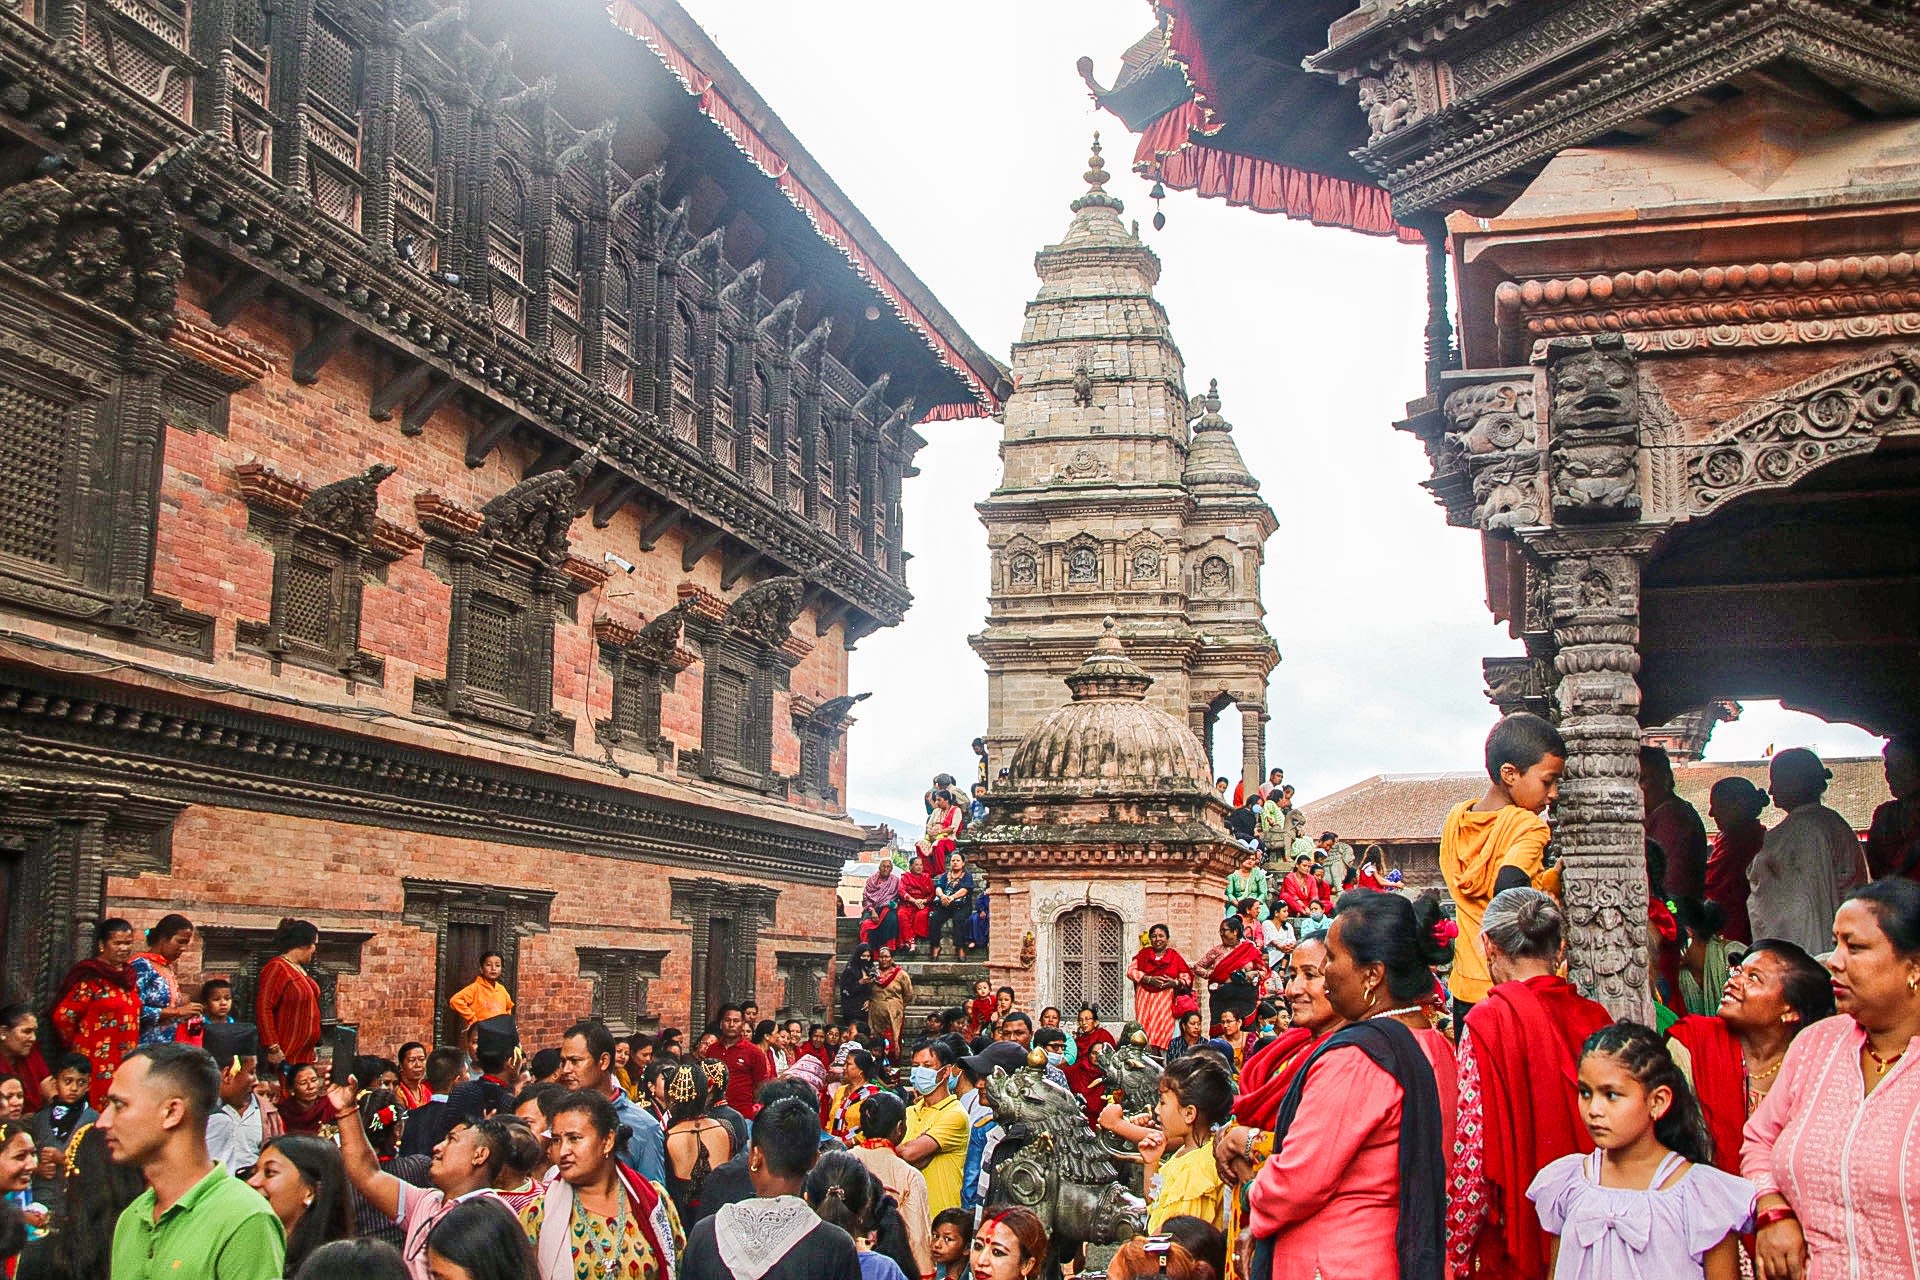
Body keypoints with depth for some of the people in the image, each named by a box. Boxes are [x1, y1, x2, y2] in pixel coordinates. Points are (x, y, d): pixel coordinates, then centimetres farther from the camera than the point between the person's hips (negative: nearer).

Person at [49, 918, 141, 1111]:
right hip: (97, 1064, -7)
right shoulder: (91, 978, -11)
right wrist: (77, 1047, -1)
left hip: (125, 1062, 7)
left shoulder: (128, 975, 13)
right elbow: (62, 1016, -14)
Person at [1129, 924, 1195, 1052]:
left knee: (1163, 1032, -8)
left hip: (1165, 999, -1)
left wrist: (1174, 982, -15)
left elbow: (1187, 978, 5)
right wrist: (1149, 979, -13)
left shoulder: (1175, 957, 9)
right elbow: (1131, 971, 0)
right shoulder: (1143, 954, 12)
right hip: (1144, 998, 1)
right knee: (1145, 1032, -7)